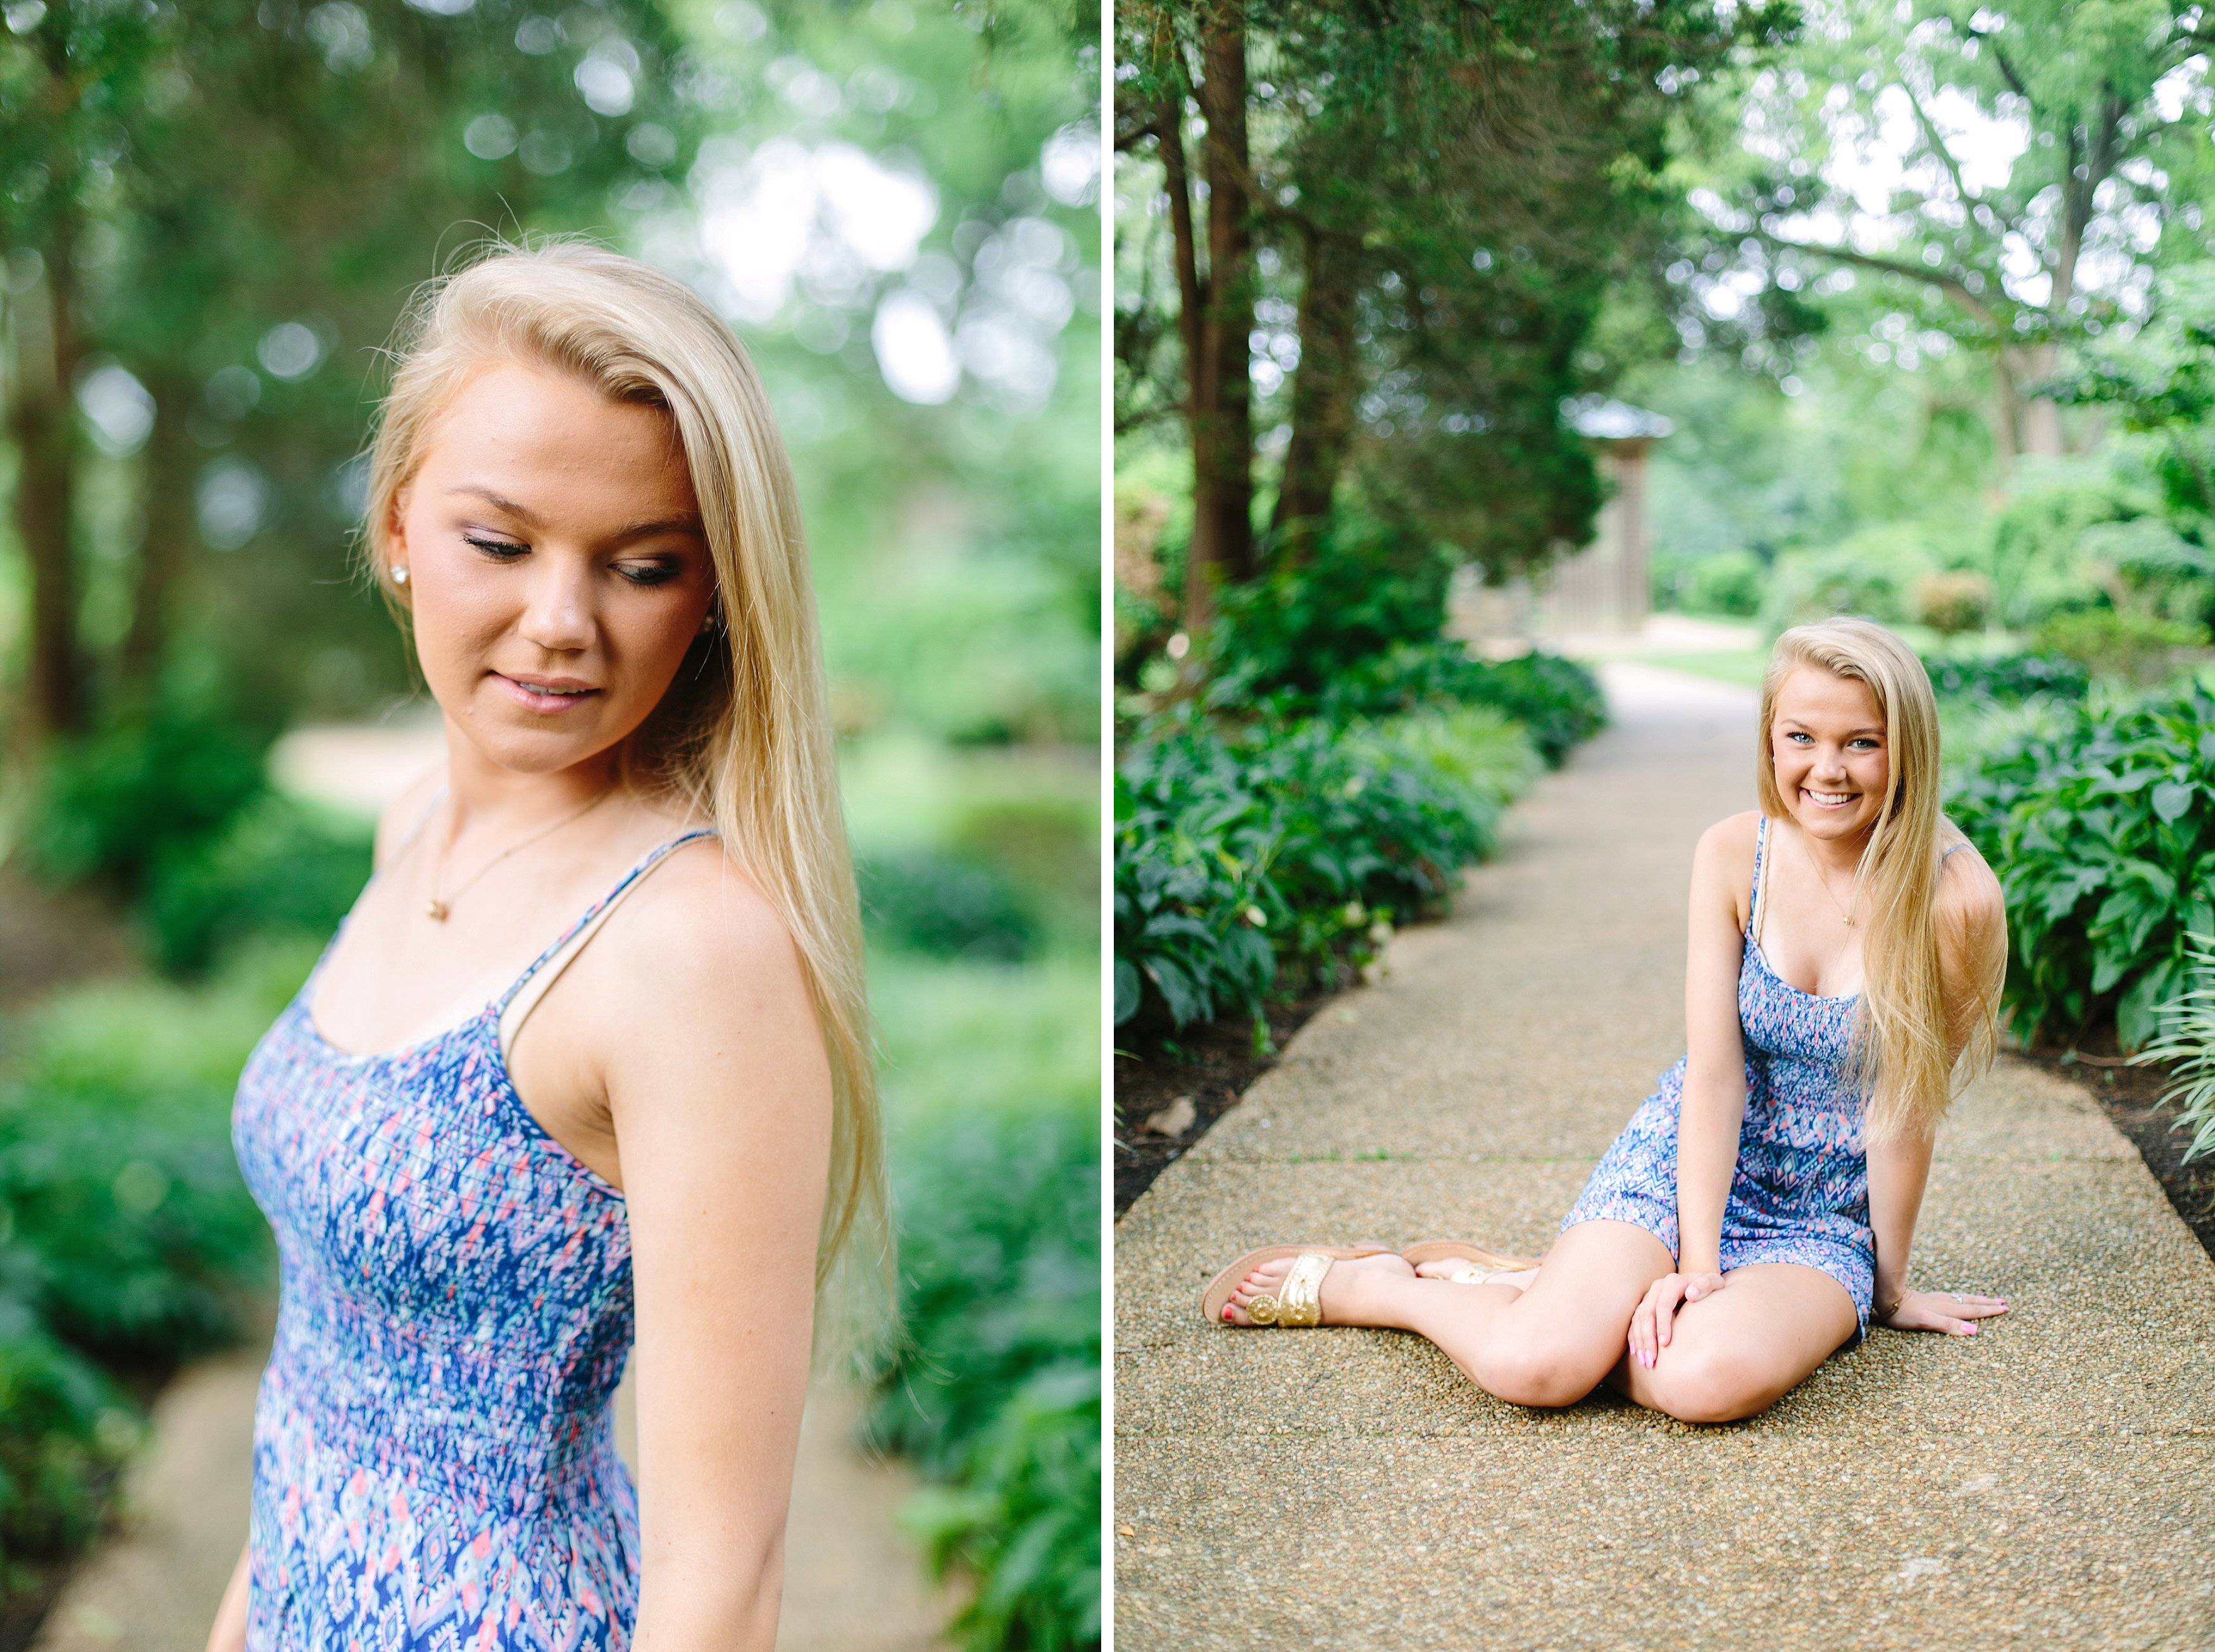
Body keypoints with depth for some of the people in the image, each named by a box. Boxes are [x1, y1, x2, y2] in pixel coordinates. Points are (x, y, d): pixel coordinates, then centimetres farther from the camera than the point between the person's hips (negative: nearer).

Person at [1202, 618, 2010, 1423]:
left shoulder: (1952, 897, -17)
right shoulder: (1732, 854, -9)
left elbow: (1907, 1105, -9)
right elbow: (1713, 1071, -11)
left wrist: (1889, 1285, 0)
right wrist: (1697, 1263, -17)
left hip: (1823, 1225, 0)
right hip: (1683, 1165, 1)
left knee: (1710, 1378, -34)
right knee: (1532, 1366, -26)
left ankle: (1525, 1289, -4)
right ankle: (1357, 1283, 6)